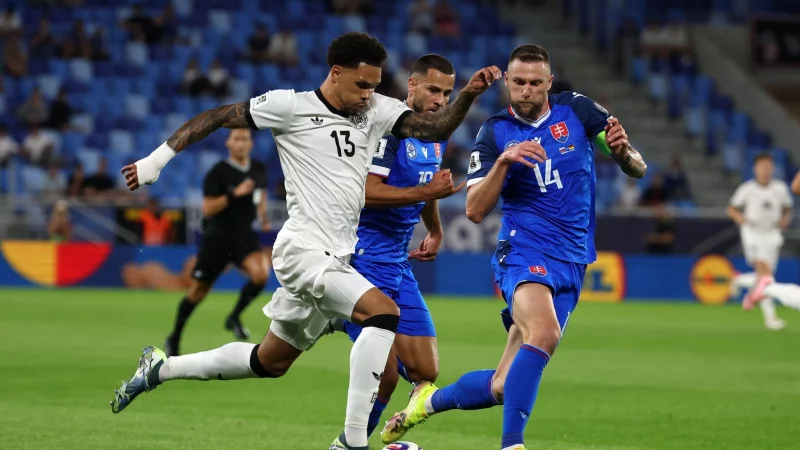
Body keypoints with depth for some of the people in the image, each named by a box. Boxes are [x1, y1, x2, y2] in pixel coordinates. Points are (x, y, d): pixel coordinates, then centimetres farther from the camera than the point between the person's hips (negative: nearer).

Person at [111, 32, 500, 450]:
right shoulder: (290, 106, -8)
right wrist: (158, 158, -3)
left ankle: (161, 369, 37)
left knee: (271, 362, 19)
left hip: (334, 259, 8)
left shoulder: (375, 110, 7)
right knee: (384, 312, -26)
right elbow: (217, 117, -1)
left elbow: (434, 127, -2)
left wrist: (468, 94, -19)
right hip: (303, 248, -8)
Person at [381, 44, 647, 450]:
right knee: (544, 333, -36)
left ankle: (430, 400, 30)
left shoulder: (577, 110, 3)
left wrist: (623, 151, -19)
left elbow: (637, 170, 5)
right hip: (523, 252, -3)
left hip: (571, 264, 3)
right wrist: (503, 161, -21)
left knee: (503, 387, 2)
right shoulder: (495, 133, 0)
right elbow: (474, 210, -6)